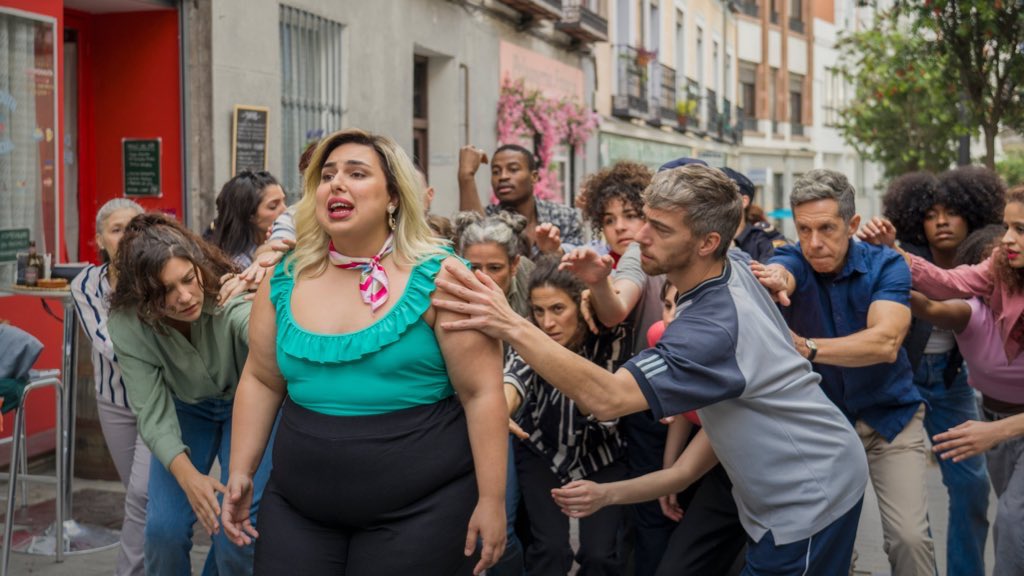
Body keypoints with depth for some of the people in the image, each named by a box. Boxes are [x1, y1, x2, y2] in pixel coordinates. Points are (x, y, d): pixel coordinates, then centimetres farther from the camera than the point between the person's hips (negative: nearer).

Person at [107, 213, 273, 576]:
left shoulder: (233, 296, -35)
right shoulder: (127, 323, -25)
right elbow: (152, 411, -24)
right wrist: (186, 474, -42)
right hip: (186, 409, 2)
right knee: (164, 528, -10)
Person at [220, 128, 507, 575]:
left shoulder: (439, 278, -10)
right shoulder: (284, 280, 4)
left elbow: (482, 392, -10)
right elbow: (261, 380, 14)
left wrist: (491, 499, -11)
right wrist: (241, 472, 10)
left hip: (418, 508, -4)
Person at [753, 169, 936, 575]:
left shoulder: (886, 265, -14)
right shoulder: (791, 261, -12)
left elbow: (885, 341, -30)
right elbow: (781, 275, -39)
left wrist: (807, 348, -44)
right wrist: (773, 281, -63)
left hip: (888, 416, -1)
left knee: (908, 536, -10)